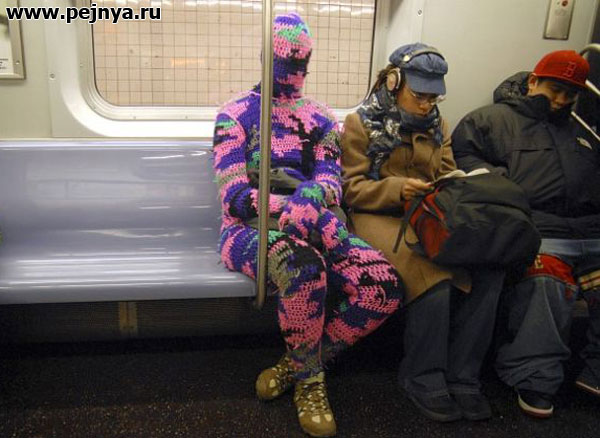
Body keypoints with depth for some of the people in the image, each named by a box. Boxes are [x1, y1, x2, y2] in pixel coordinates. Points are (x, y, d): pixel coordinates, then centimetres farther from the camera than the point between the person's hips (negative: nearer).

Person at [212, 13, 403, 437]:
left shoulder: (321, 119, 14)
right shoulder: (237, 114, 3)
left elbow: (331, 181, 0)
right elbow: (234, 195, -10)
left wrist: (309, 197, -26)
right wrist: (304, 210, -25)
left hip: (307, 229, 4)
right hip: (250, 228, -3)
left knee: (386, 286, -23)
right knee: (302, 264, -40)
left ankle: (297, 365, -3)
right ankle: (310, 379, -12)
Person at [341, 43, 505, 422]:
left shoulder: (437, 126, 18)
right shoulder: (362, 123, 3)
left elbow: (448, 176, 19)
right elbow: (353, 189, -3)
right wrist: (398, 189, -20)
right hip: (379, 217, -5)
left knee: (490, 266, -23)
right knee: (433, 273, -33)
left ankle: (462, 376, -11)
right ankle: (423, 378, -12)